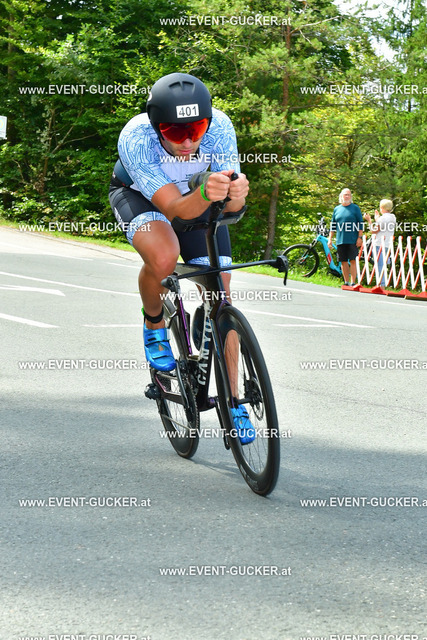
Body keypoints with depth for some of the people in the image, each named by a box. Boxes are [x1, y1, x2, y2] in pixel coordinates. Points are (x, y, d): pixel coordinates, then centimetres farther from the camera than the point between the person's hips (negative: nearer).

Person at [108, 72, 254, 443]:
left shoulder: (219, 127, -32)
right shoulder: (135, 139, -38)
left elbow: (231, 206, -31)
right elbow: (173, 207, -43)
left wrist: (236, 194, -56)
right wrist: (205, 194, -64)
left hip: (198, 196, 3)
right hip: (139, 194, -3)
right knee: (163, 257, -36)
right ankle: (154, 325, -2)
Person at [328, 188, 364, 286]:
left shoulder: (355, 208, 4)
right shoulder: (337, 209, 13)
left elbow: (360, 224, 2)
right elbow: (333, 225, 17)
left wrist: (360, 237, -7)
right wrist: (330, 239, 11)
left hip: (353, 240, -3)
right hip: (340, 240, 3)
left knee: (352, 261, -7)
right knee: (343, 262, 6)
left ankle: (353, 282, -5)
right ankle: (346, 282, 15)